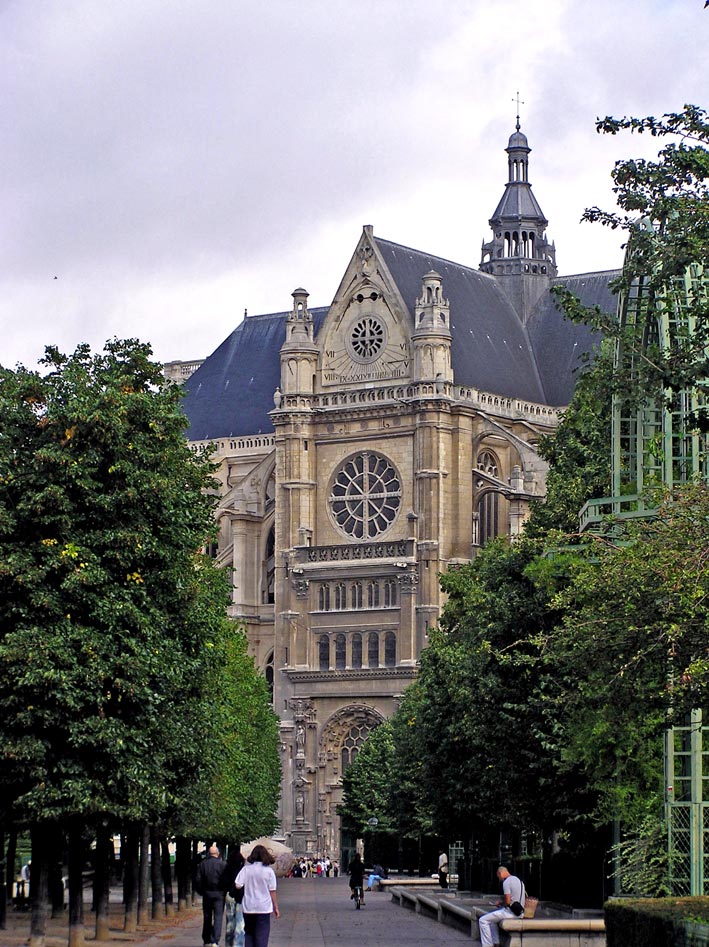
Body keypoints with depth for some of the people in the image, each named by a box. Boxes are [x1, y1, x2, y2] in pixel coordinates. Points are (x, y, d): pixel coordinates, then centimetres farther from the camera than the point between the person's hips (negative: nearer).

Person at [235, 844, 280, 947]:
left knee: (249, 934, 13)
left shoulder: (246, 868, -1)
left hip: (248, 908, 2)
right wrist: (276, 908, 4)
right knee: (262, 935, 0)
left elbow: (237, 886, -7)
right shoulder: (269, 871, -5)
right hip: (264, 908, -2)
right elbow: (272, 891, -4)